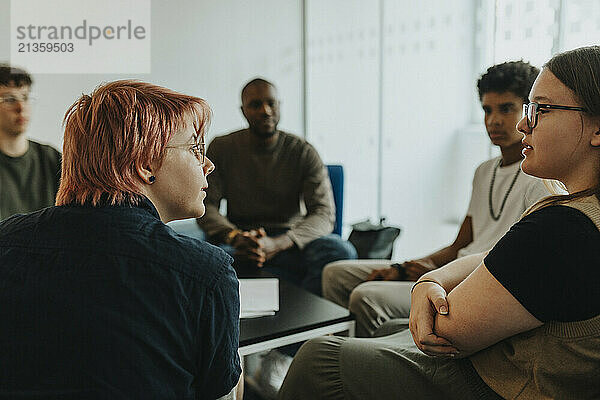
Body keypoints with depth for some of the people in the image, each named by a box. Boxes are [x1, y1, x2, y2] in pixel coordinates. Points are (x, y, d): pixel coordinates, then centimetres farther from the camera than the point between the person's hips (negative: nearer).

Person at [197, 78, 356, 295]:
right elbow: (206, 206, -3)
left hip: (289, 239, 0)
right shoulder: (222, 148, 2)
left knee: (342, 251, -30)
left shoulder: (303, 152, -2)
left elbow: (324, 213, -11)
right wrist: (235, 237, -27)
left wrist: (277, 243, -30)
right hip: (239, 244, 1)